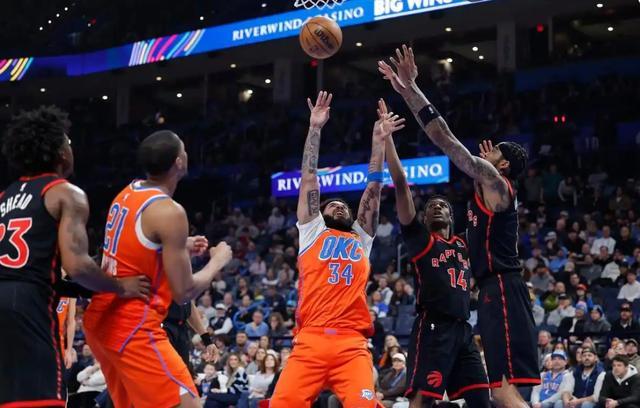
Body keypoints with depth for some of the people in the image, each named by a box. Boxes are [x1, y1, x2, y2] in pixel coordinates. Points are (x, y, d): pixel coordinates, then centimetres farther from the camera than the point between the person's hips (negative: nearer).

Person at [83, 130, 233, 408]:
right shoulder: (169, 211, -17)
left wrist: (180, 248, 24)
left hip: (101, 318, 9)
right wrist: (218, 261, 2)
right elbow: (184, 293, -14)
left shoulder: (127, 194, 9)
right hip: (132, 326, -9)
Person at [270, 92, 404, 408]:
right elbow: (309, 180, 18)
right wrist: (314, 129, 17)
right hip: (311, 340, -1)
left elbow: (373, 188, 23)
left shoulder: (361, 238, 25)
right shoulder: (312, 232, 20)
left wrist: (378, 141, 22)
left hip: (352, 344, 2)